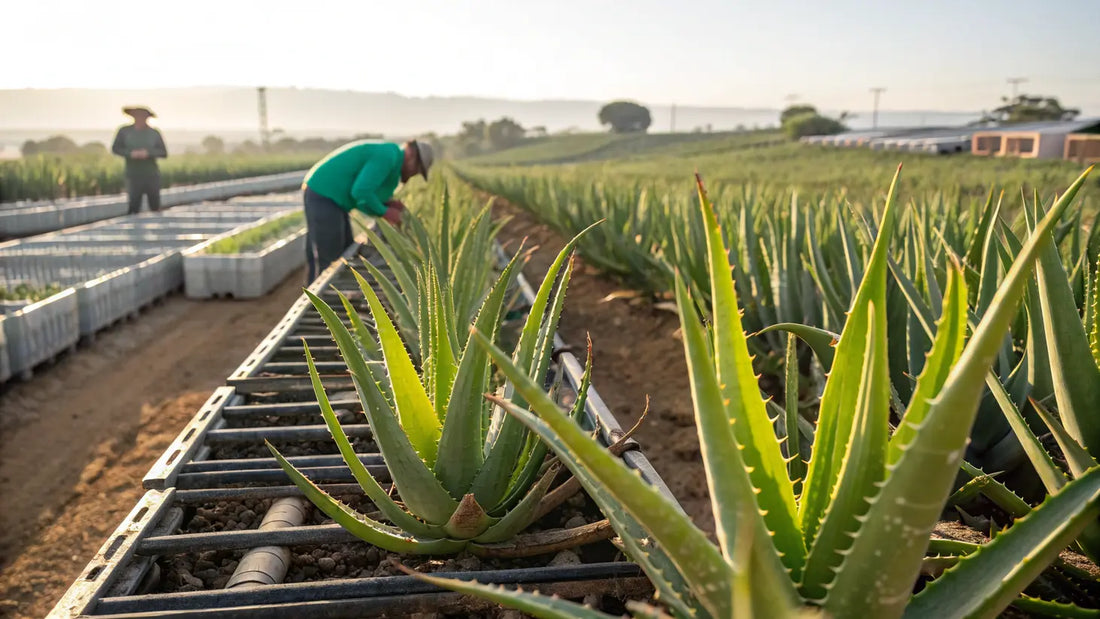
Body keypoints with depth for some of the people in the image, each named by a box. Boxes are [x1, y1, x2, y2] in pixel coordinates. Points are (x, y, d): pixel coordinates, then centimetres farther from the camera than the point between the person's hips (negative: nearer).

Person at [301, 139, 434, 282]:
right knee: (328, 261, -8)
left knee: (346, 252, 12)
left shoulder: (382, 153, 17)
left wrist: (387, 203, 6)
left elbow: (361, 191, 19)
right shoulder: (388, 156, -15)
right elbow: (360, 192, -24)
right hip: (323, 196, -10)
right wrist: (384, 212, -11)